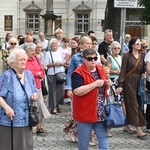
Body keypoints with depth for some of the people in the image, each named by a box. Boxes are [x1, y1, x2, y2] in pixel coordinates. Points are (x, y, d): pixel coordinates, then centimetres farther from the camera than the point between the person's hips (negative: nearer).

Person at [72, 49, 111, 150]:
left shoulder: (101, 69, 8)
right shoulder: (78, 73, -15)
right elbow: (77, 91, -27)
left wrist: (107, 84, -2)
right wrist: (95, 84, -24)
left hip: (101, 113, 6)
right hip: (85, 113, -6)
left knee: (104, 137, 9)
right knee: (84, 141, 8)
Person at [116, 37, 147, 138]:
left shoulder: (141, 57, 12)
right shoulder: (127, 56, -4)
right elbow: (123, 71, -7)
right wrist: (120, 85, -12)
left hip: (138, 82, 6)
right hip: (129, 82, -6)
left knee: (137, 104, 8)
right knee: (133, 104, -8)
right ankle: (138, 130, -11)